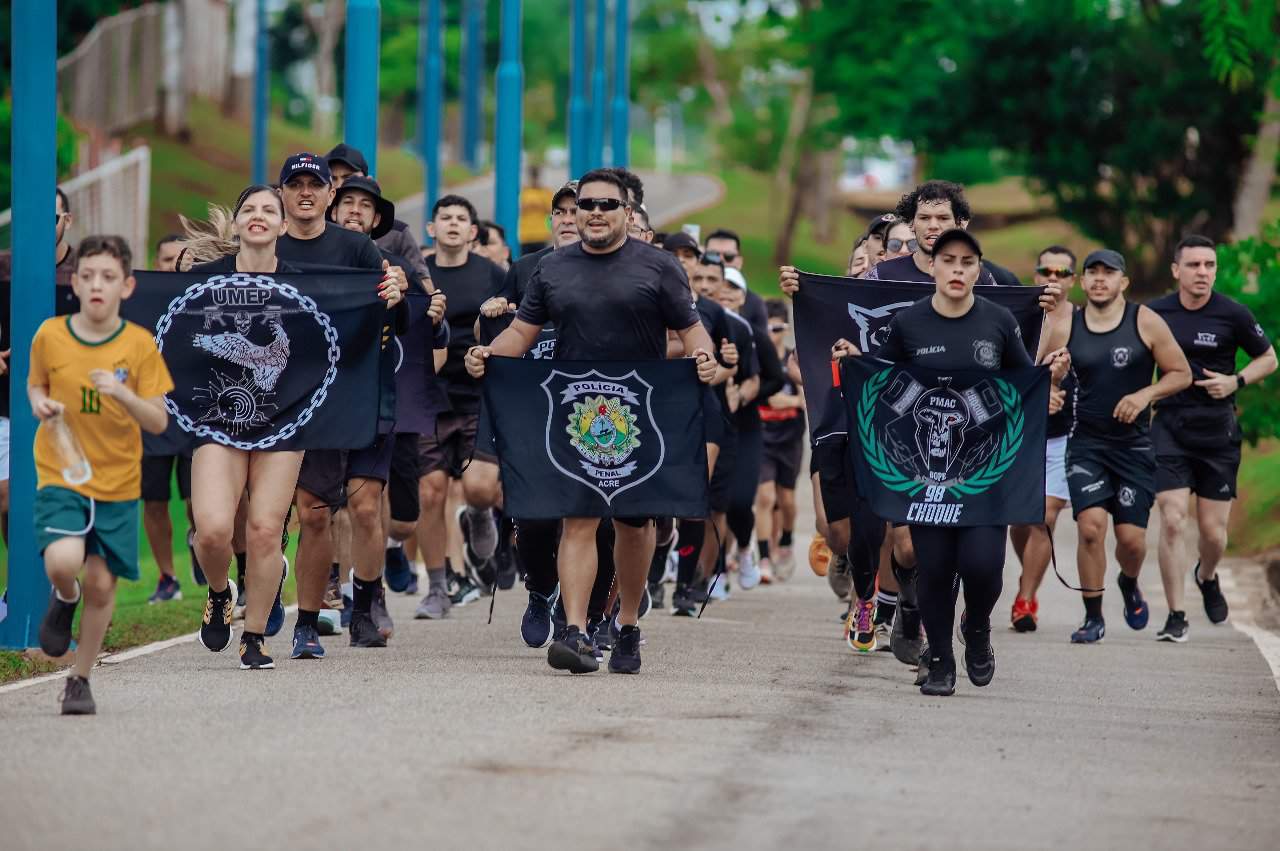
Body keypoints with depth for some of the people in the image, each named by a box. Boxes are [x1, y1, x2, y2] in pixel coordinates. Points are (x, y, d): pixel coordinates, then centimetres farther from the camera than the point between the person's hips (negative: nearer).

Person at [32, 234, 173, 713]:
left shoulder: (140, 345, -7)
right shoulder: (50, 336, -5)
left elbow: (158, 422, -6)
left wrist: (122, 393, -24)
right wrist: (39, 402, -7)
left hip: (117, 481, 1)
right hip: (60, 475, -1)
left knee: (101, 582, 2)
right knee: (63, 562, -23)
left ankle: (80, 680, 22)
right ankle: (64, 598, 15)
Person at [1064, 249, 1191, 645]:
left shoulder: (1145, 322, -4)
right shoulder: (1066, 325, 1)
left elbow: (1181, 374, 1)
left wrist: (1145, 395, -14)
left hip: (1134, 445, 0)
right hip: (1086, 444, 0)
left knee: (1131, 537, -1)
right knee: (1091, 527, -16)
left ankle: (1129, 584, 35)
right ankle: (1093, 618, 0)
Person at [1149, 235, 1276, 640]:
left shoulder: (1233, 314, -5)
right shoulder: (1155, 313, -1)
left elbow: (1268, 359, 8)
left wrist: (1236, 381, -8)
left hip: (1218, 430, 0)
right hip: (1169, 428, 0)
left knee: (1213, 531, 5)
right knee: (1172, 521, -12)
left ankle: (1206, 577, 40)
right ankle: (1176, 617, -4)